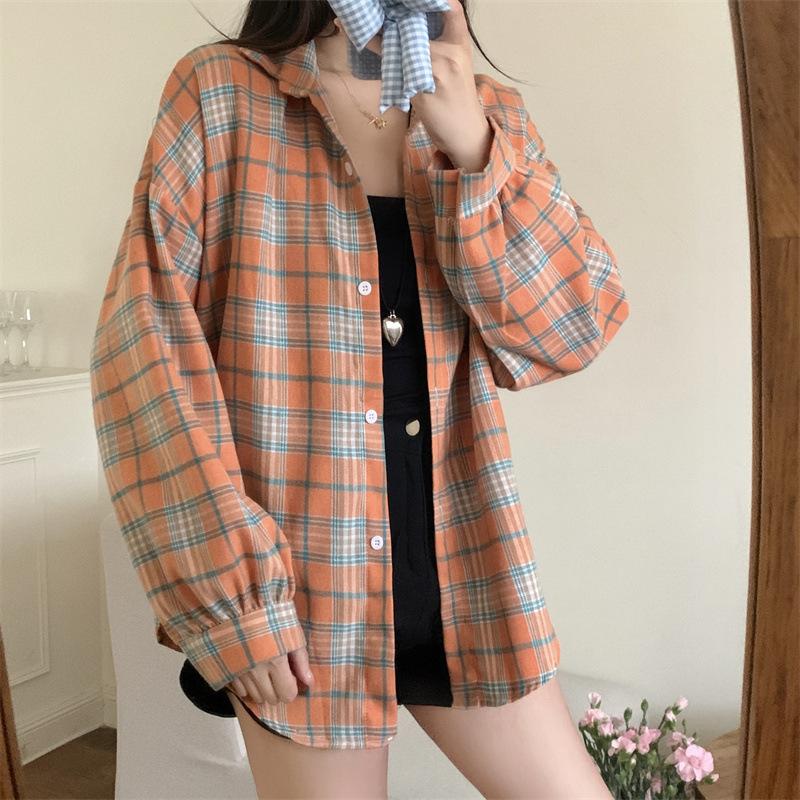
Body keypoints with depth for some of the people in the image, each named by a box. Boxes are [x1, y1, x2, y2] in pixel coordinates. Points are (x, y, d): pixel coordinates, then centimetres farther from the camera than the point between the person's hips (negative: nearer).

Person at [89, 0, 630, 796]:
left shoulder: (489, 114, 7)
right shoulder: (221, 90, -3)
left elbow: (579, 328, -2)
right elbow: (143, 336, -10)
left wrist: (472, 149, -14)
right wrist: (228, 588, -14)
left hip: (464, 570, 4)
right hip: (298, 589, -3)